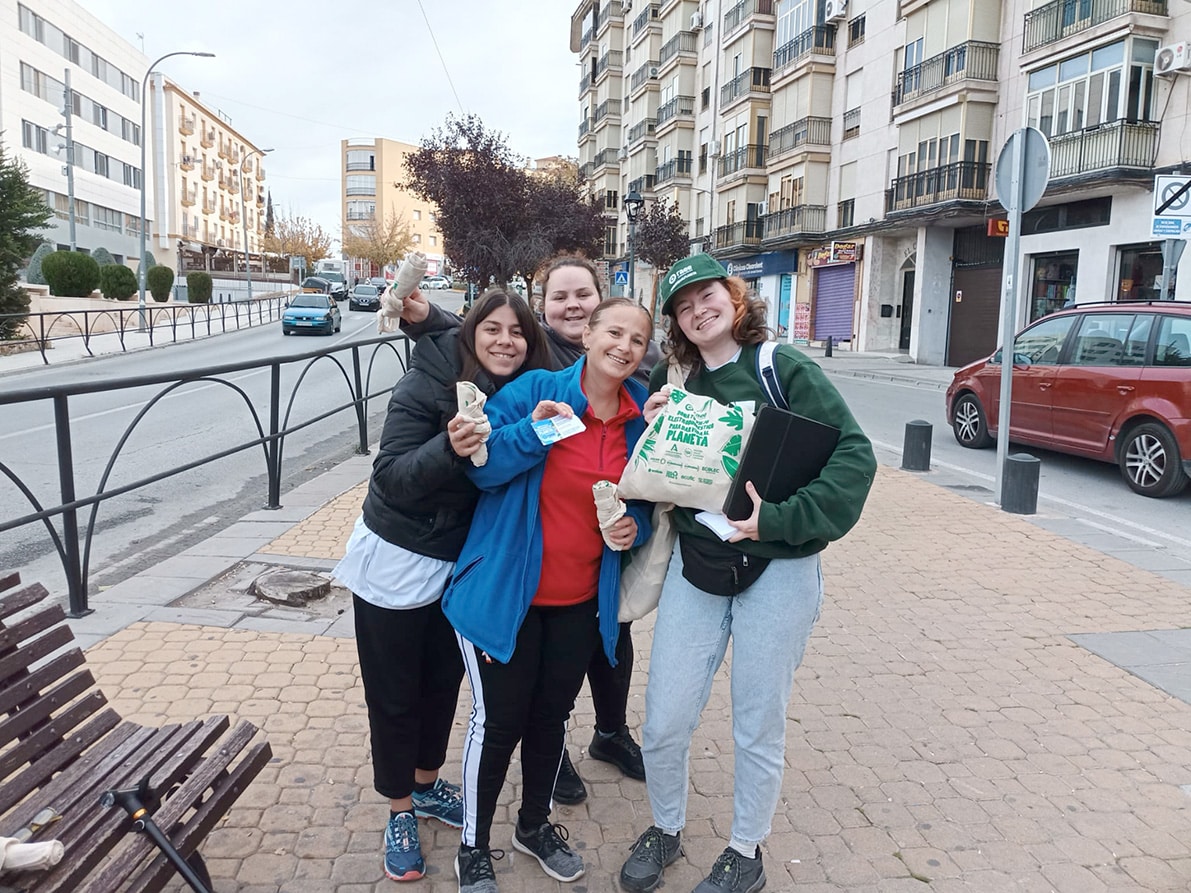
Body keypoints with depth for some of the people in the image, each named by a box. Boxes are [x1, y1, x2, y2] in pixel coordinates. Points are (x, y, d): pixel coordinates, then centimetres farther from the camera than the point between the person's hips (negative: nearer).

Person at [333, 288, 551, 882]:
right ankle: (400, 810, 31)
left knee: (444, 681, 20)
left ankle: (426, 784, 43)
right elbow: (391, 478, -26)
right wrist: (451, 445, -42)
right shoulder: (427, 384, -22)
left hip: (460, 565, 5)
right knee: (394, 693, 10)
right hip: (397, 561, -5)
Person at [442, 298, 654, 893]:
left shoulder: (642, 416, 0)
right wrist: (531, 430, -29)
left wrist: (635, 527, -10)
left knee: (552, 715, 19)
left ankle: (534, 826, 44)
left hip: (581, 599, 4)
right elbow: (483, 469, -14)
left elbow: (647, 499, 11)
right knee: (498, 720, 4)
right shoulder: (534, 390, -13)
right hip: (505, 591, -4)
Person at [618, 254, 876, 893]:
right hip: (695, 564, 3)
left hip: (777, 570, -3)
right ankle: (666, 828, 35)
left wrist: (779, 518, -25)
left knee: (758, 729, 11)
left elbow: (854, 456, -16)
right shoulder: (674, 385, 5)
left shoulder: (784, 370, -8)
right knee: (664, 724, 6)